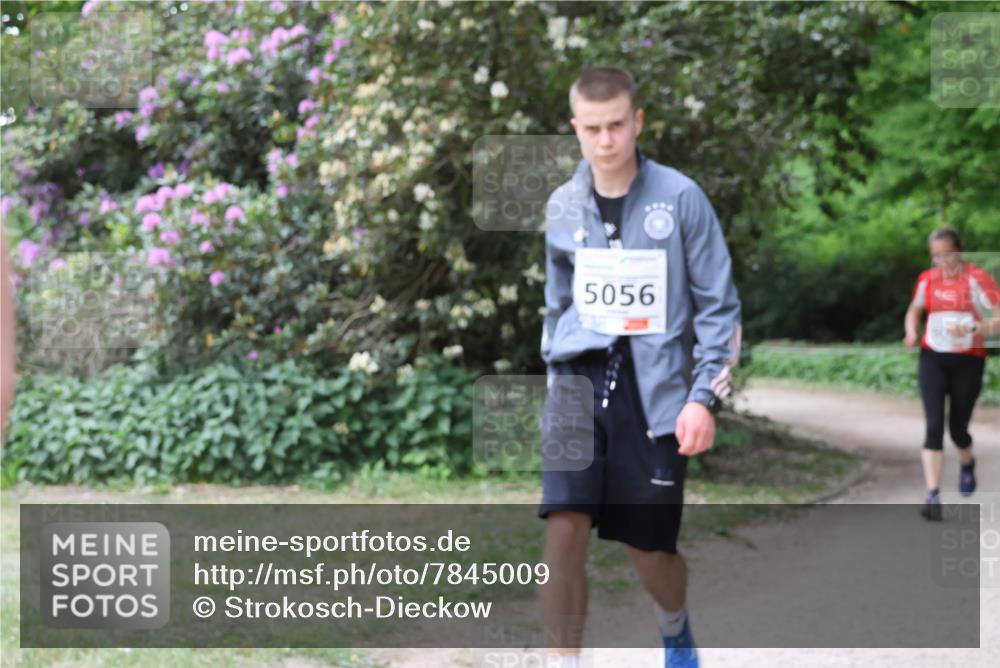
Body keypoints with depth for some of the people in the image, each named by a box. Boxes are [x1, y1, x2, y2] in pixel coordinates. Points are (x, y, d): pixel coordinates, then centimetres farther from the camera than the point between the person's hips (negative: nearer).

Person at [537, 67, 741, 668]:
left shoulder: (680, 198, -5)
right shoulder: (563, 207, 6)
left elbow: (719, 305, -3)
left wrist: (705, 397, -9)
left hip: (656, 392, -2)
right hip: (580, 381, 2)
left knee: (650, 550, 8)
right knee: (564, 532, -15)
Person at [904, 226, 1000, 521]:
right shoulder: (927, 279, 3)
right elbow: (914, 310, 21)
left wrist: (972, 329, -32)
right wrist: (911, 332, 0)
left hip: (968, 361, -2)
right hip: (933, 359, 2)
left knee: (957, 429, 6)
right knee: (934, 425, -12)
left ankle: (967, 463, 43)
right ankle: (933, 496, -14)